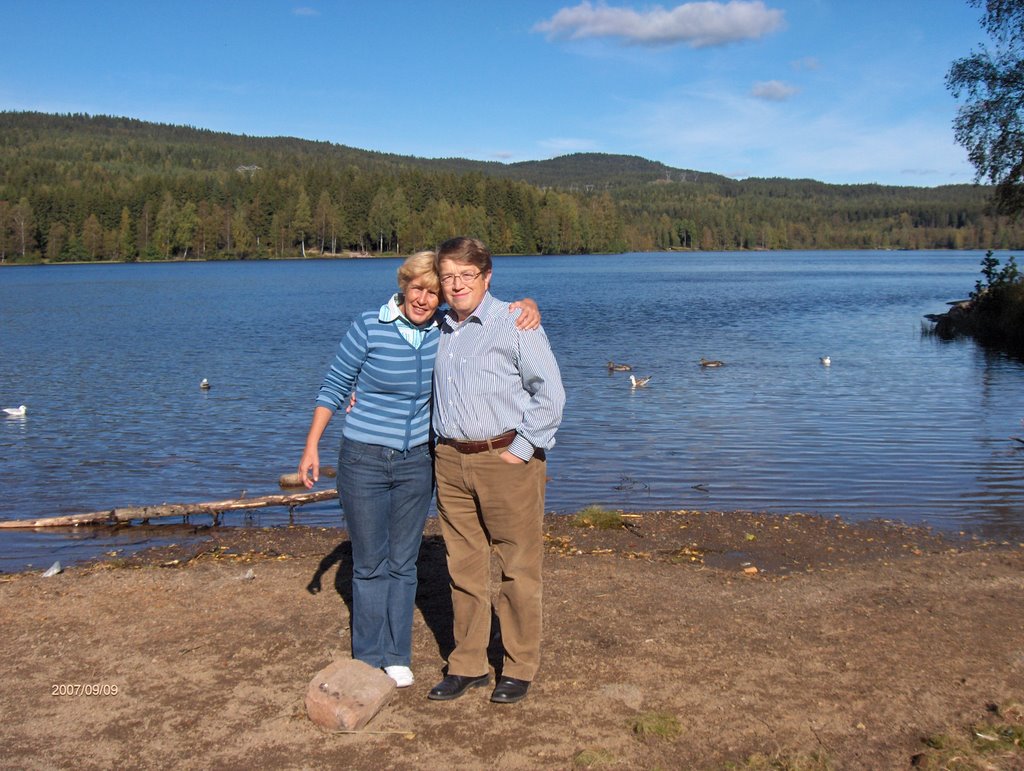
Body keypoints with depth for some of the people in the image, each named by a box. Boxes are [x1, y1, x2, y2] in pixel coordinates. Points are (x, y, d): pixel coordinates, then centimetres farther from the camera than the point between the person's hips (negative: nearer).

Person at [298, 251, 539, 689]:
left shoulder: (445, 329, -4)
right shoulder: (369, 328, -12)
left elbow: (494, 311, 7)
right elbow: (334, 386, -3)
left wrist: (527, 306, -17)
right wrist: (311, 446, -3)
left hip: (417, 462, 3)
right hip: (363, 459, -3)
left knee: (403, 562, 12)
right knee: (369, 565, 7)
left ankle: (397, 656, 26)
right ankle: (368, 660, 22)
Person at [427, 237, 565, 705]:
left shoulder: (515, 324, -7)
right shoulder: (440, 329, 12)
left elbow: (551, 393, -8)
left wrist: (522, 449, -11)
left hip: (507, 459, -5)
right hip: (450, 461, 6)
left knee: (517, 569, 4)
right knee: (463, 569, 11)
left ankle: (520, 669, 18)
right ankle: (468, 666, 23)